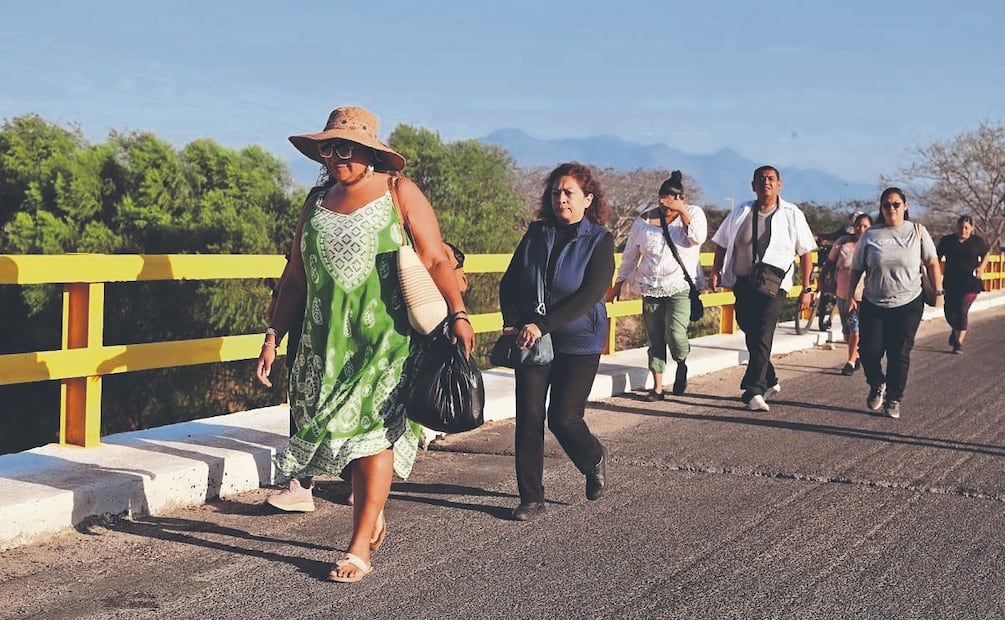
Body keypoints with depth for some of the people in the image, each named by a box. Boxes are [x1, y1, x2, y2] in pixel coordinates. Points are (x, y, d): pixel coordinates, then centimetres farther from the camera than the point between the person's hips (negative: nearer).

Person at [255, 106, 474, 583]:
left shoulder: (399, 193, -1)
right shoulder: (317, 204, 13)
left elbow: (436, 261, -7)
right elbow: (295, 279, 16)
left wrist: (457, 314, -19)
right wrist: (273, 337, 10)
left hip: (386, 335, -5)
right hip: (327, 337, 5)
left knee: (372, 428, -10)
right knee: (341, 426, 7)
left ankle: (359, 550, -5)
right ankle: (373, 515, 30)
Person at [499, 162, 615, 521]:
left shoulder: (599, 240, -6)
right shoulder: (536, 234, 5)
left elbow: (590, 296, -16)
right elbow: (509, 283, 7)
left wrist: (542, 325, -23)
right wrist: (512, 323, -10)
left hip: (578, 343, -3)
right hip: (532, 340, 3)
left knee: (564, 418, -3)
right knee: (529, 416, -2)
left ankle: (595, 460, 30)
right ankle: (531, 497, 7)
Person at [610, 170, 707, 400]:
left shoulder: (694, 214, 2)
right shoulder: (645, 221, 4)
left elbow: (698, 238, -18)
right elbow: (630, 255, 11)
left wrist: (683, 213, -20)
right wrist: (619, 284, 12)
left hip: (681, 288, -2)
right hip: (651, 288, 3)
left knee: (675, 334, -17)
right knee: (655, 339, 4)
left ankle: (682, 363, 15)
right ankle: (657, 387, 13)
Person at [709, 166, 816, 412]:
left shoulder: (792, 215, 3)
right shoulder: (741, 213, 9)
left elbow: (805, 253, 6)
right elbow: (722, 244, 15)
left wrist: (806, 289, 2)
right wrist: (716, 271, -2)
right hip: (743, 284, 4)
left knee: (762, 337, -14)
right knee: (751, 335, 12)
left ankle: (754, 391, -17)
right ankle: (769, 381, 29)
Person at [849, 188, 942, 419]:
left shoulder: (918, 232, 1)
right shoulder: (870, 235, 2)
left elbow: (932, 263, 7)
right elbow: (856, 268, 5)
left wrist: (938, 291, 2)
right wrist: (850, 296, -1)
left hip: (908, 304, -1)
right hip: (873, 304, 1)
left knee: (899, 354, -2)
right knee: (869, 350, -5)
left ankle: (893, 400, 12)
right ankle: (877, 386, 24)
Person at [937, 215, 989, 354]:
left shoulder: (978, 241, 2)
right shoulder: (947, 241, 3)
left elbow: (986, 254, 18)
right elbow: (937, 257, 11)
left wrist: (981, 267, 2)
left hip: (971, 284, -2)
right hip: (951, 284, 2)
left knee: (962, 311, -9)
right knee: (950, 311, 1)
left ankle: (959, 342, 0)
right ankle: (955, 330, 34)